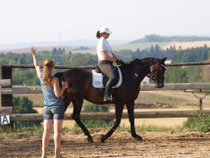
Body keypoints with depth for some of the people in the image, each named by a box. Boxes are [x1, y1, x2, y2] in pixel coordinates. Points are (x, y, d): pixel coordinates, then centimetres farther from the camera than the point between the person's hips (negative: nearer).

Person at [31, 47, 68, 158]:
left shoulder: (41, 77, -1)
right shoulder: (54, 80, -17)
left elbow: (36, 66, 16)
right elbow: (58, 94, -18)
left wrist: (34, 54, 29)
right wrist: (64, 86, -1)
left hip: (47, 107, 5)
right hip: (57, 107, -5)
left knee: (46, 130, 5)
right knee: (57, 131, -2)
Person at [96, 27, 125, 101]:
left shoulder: (105, 42, 20)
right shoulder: (101, 42, -12)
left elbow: (111, 53, 22)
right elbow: (105, 55, -18)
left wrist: (119, 60, 10)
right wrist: (115, 60, -13)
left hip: (109, 63, 11)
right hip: (104, 63, -11)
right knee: (114, 77, -31)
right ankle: (107, 95, -33)